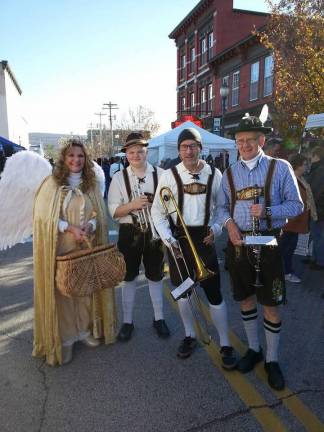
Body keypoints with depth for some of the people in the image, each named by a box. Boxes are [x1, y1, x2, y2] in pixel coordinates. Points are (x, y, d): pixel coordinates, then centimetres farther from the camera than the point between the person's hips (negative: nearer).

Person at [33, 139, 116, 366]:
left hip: (87, 247, 3)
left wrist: (89, 227, -15)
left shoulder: (92, 184, 6)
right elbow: (44, 215, -8)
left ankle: (87, 329, 29)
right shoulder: (52, 183, -4)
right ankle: (64, 338, 19)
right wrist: (70, 228, -19)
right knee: (62, 291, 3)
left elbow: (99, 213, 6)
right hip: (60, 248, -3)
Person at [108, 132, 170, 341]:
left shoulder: (160, 174, -2)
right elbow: (113, 211, -5)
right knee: (129, 277, 11)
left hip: (154, 231, 0)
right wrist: (132, 205, -22)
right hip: (129, 233, 0)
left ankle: (159, 318, 32)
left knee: (155, 276, 14)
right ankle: (127, 321, 28)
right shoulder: (119, 177, -2)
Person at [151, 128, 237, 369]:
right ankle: (190, 336, 36)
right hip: (178, 238, 1)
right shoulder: (169, 176, -4)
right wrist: (167, 238, -9)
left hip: (204, 238, -1)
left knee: (214, 292, 1)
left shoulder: (214, 175, -1)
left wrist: (216, 229, -7)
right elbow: (157, 210, 0)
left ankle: (225, 345, 20)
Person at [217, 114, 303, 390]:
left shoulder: (280, 168, -3)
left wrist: (267, 211, -21)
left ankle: (272, 360, 26)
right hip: (238, 243, 4)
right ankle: (253, 349, 37)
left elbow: (296, 204, -4)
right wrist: (229, 223, -10)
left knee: (271, 305, 4)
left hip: (268, 243, -3)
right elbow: (222, 207, 11)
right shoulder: (230, 173, 8)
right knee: (246, 299, 16)